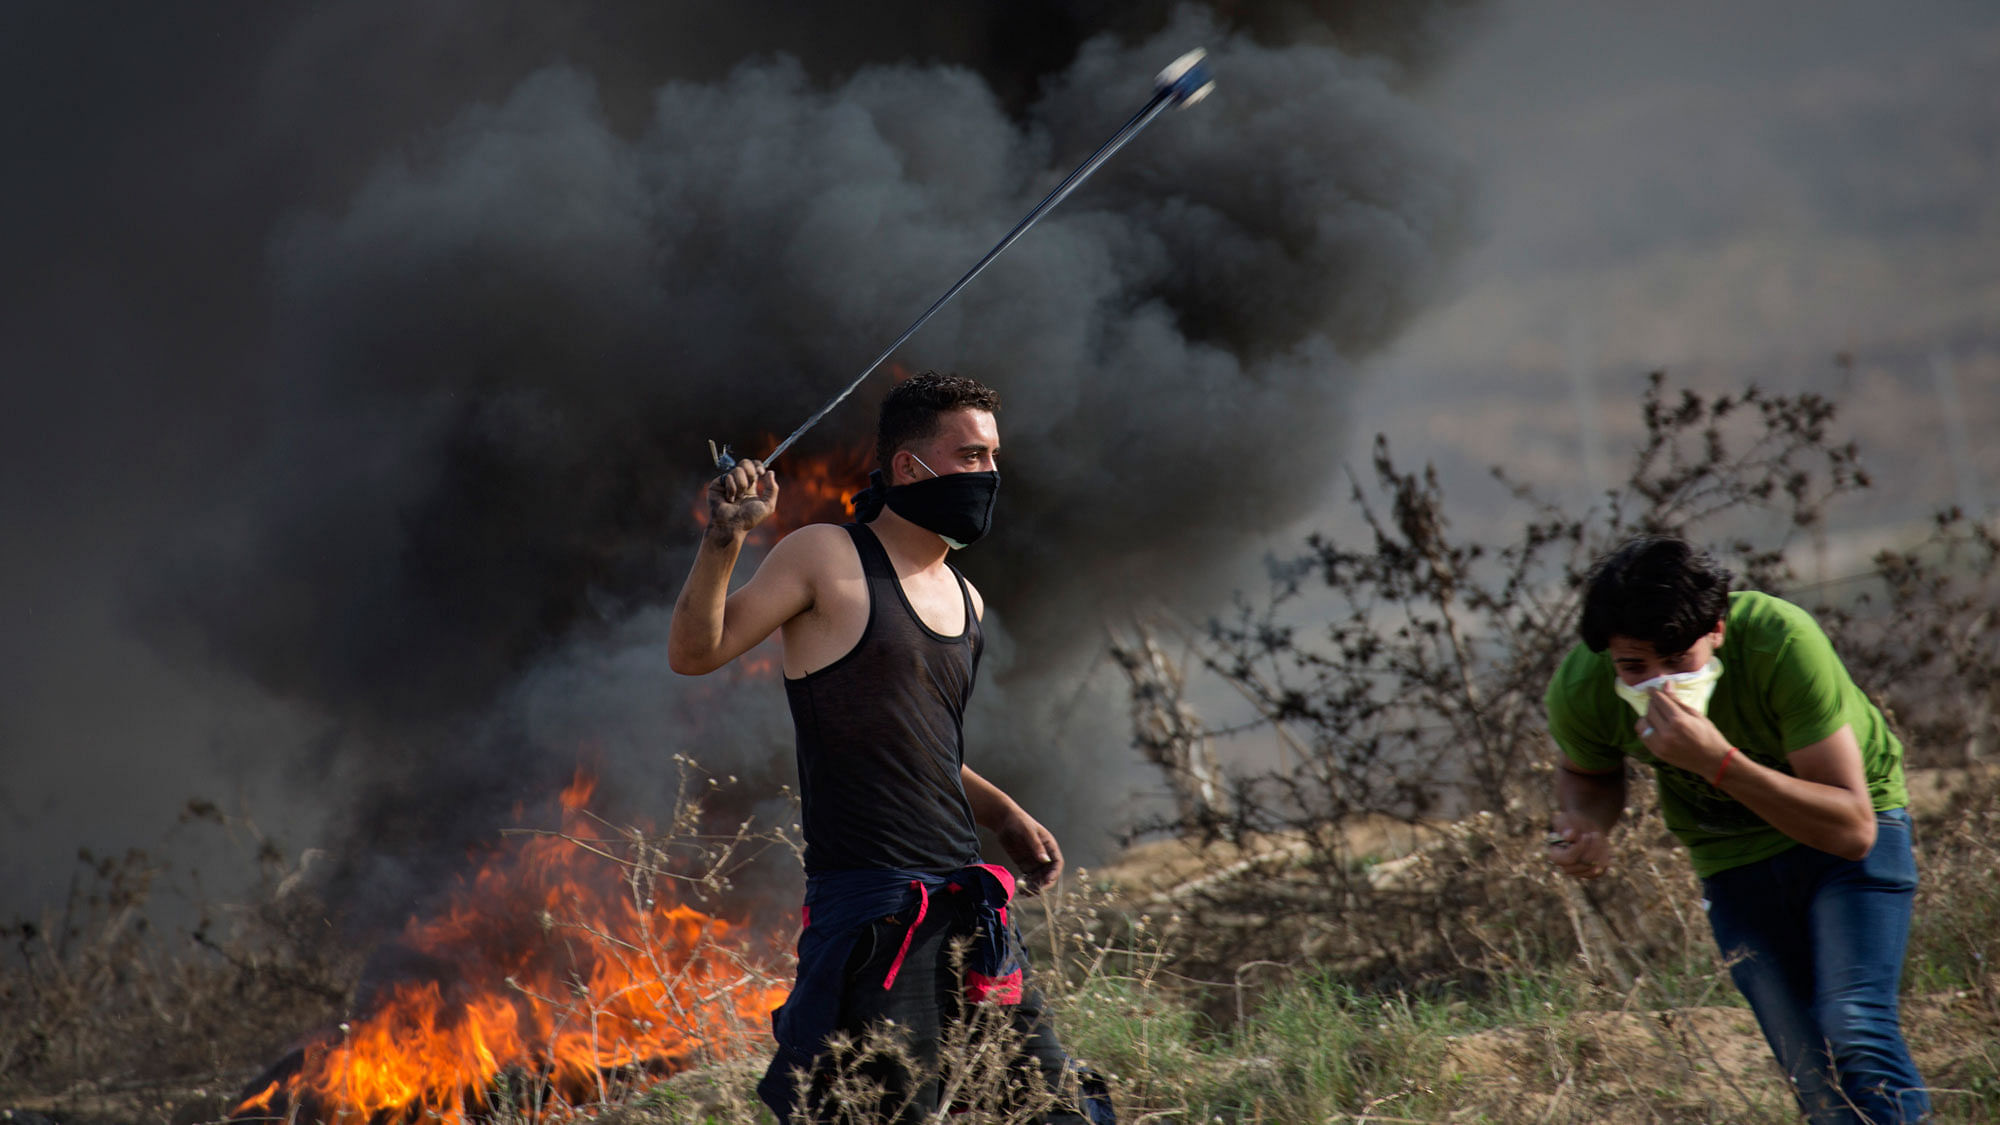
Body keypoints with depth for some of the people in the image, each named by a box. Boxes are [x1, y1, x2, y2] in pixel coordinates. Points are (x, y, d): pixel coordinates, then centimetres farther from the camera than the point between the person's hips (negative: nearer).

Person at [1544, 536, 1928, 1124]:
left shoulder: (1782, 643, -34)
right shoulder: (1580, 693, -23)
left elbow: (1851, 830, -33)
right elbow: (1586, 773, 4)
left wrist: (1718, 762, -45)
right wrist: (1586, 826, -19)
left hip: (1843, 836, -3)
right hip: (1732, 856, 3)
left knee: (1855, 1034, -22)